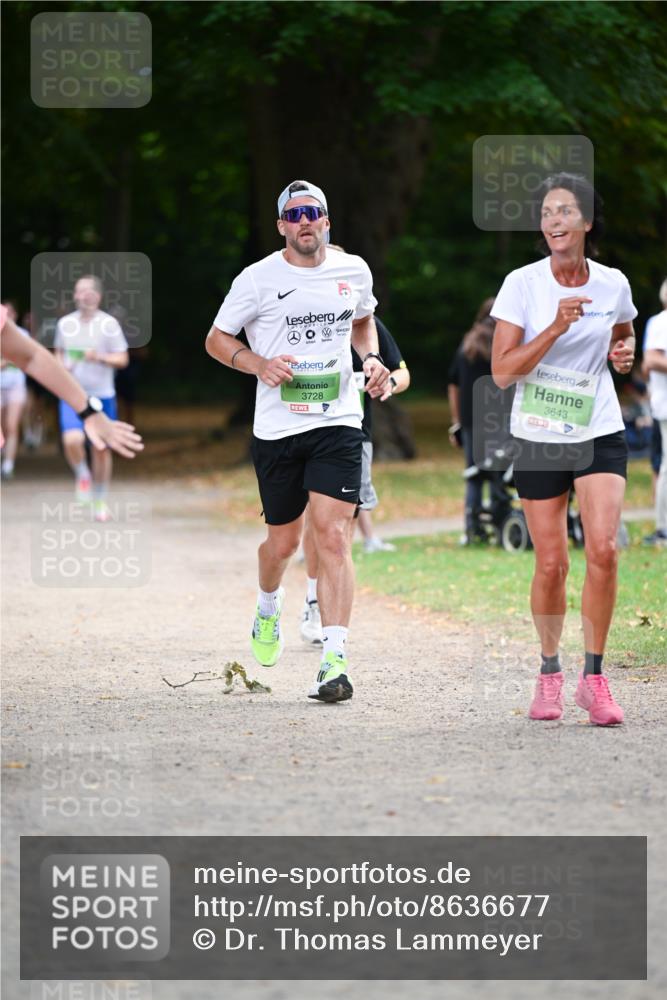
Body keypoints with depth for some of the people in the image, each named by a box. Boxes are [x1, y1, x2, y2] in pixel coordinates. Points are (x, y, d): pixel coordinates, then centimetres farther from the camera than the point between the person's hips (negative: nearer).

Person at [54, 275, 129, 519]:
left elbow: (122, 359, -2)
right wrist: (62, 366, -2)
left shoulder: (109, 324, -4)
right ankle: (82, 475, 8)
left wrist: (100, 357, -20)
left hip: (102, 395, -1)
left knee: (102, 449, 6)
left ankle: (100, 501, 23)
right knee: (72, 440, -23)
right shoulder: (65, 323, 4)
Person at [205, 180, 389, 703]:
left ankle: (335, 661, -17)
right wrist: (259, 364, -13)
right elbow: (217, 339, 4)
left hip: (338, 424, 0)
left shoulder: (354, 271, 6)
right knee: (284, 540, 10)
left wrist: (372, 358, 6)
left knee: (333, 536, -13)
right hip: (277, 427, 0)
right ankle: (268, 605, 46)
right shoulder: (258, 278, -4)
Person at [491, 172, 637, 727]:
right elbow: (502, 371, -13)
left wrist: (624, 351, -2)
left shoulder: (613, 284, -1)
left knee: (603, 548, -16)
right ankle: (550, 670, 22)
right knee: (552, 564, 0)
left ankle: (593, 678, -4)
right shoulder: (522, 284, -8)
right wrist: (556, 329, -23)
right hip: (539, 438, -1)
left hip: (600, 436, 1)